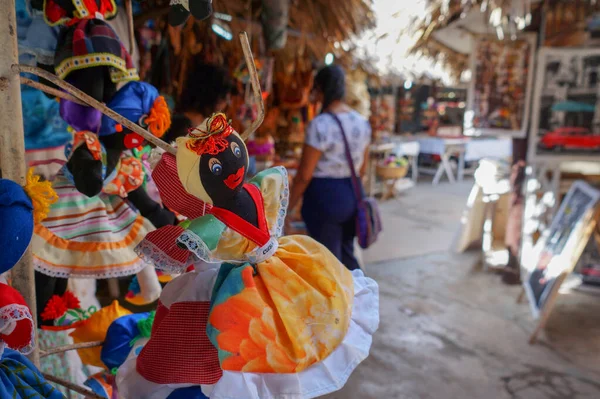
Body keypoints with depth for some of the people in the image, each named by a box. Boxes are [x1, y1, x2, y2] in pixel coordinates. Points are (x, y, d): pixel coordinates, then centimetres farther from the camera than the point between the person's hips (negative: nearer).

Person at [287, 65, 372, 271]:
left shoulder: (320, 125, -18)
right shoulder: (362, 122, 3)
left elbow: (305, 174, -16)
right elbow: (362, 169, 11)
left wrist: (289, 205, -4)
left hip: (324, 196, -7)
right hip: (352, 195, 7)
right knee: (347, 253, 23)